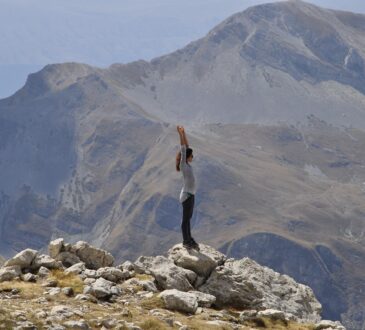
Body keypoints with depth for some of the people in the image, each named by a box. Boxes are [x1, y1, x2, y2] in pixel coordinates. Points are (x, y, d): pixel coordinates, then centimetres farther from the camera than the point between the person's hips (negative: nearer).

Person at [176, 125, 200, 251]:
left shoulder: (187, 164, 6)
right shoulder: (183, 165, -16)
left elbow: (187, 147, 9)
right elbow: (183, 149, -22)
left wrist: (183, 134, 4)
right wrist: (181, 135, -25)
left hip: (190, 194, 9)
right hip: (187, 195, -9)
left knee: (188, 218, 17)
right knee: (186, 218, 0)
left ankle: (189, 239, 26)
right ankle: (186, 241, 8)